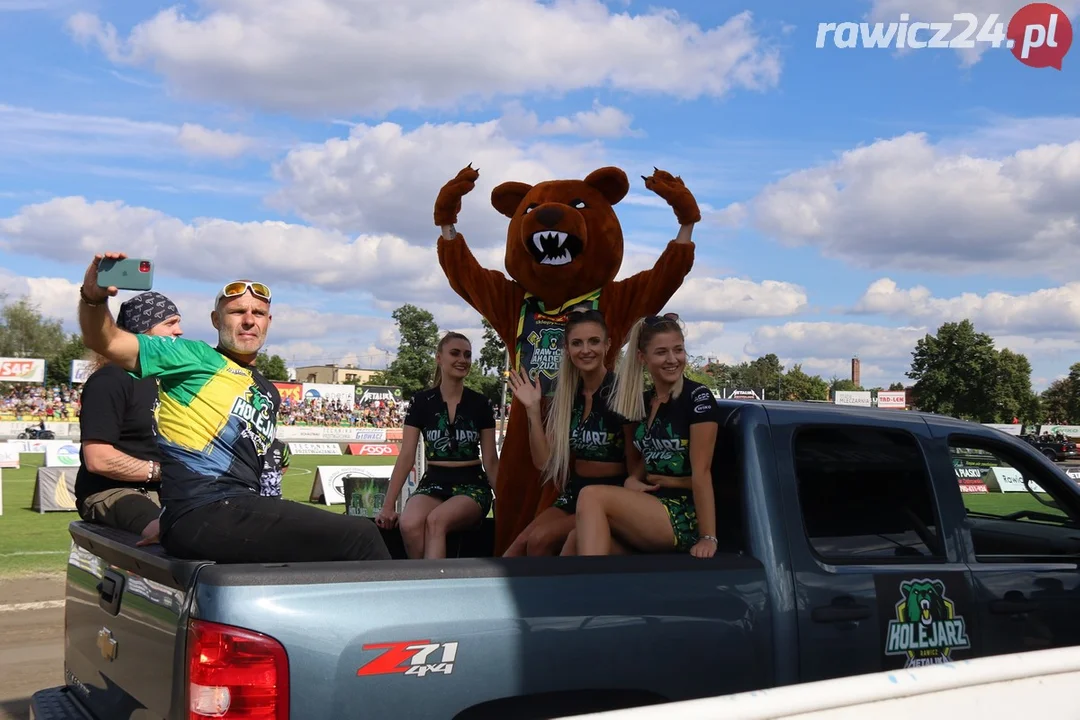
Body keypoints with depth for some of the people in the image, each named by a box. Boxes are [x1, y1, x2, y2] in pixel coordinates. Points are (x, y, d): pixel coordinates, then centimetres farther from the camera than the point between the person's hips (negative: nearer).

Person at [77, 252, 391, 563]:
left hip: (242, 509, 8)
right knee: (359, 537, -20)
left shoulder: (270, 394, 27)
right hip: (202, 512, -8)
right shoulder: (196, 357, 6)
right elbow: (103, 341, -2)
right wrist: (93, 296, -20)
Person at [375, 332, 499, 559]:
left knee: (436, 521, -36)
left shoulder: (479, 403, 4)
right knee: (409, 524, -34)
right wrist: (388, 505, -8)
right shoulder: (422, 401, 3)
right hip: (434, 483, 1)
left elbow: (491, 461, 7)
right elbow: (406, 456, -1)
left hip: (472, 485, -1)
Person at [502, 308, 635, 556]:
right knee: (518, 549, -20)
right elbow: (543, 461, 4)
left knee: (540, 540, -25)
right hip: (573, 494, 5)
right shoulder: (565, 394, 6)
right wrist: (533, 410, -2)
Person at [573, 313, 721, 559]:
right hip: (649, 510, 6)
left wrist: (708, 537, -18)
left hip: (686, 517, -6)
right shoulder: (642, 400, 12)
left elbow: (701, 471, -15)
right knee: (580, 536, -22)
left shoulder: (698, 397, -9)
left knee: (591, 496, -23)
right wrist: (633, 480, 0)